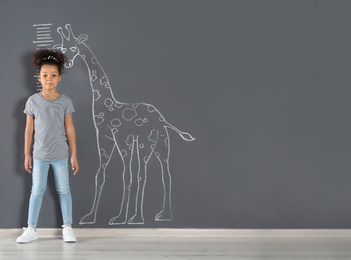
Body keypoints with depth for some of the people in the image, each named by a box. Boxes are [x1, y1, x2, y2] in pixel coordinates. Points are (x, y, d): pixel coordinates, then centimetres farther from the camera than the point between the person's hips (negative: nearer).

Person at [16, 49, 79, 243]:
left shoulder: (65, 102, -5)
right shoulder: (32, 101, -5)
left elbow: (70, 129, -1)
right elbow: (29, 129, 1)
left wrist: (74, 155, -1)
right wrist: (27, 155, 2)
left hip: (61, 155, 0)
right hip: (39, 155, 0)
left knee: (63, 190, 7)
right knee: (37, 191, 6)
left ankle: (67, 227, 15)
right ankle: (31, 229, 13)